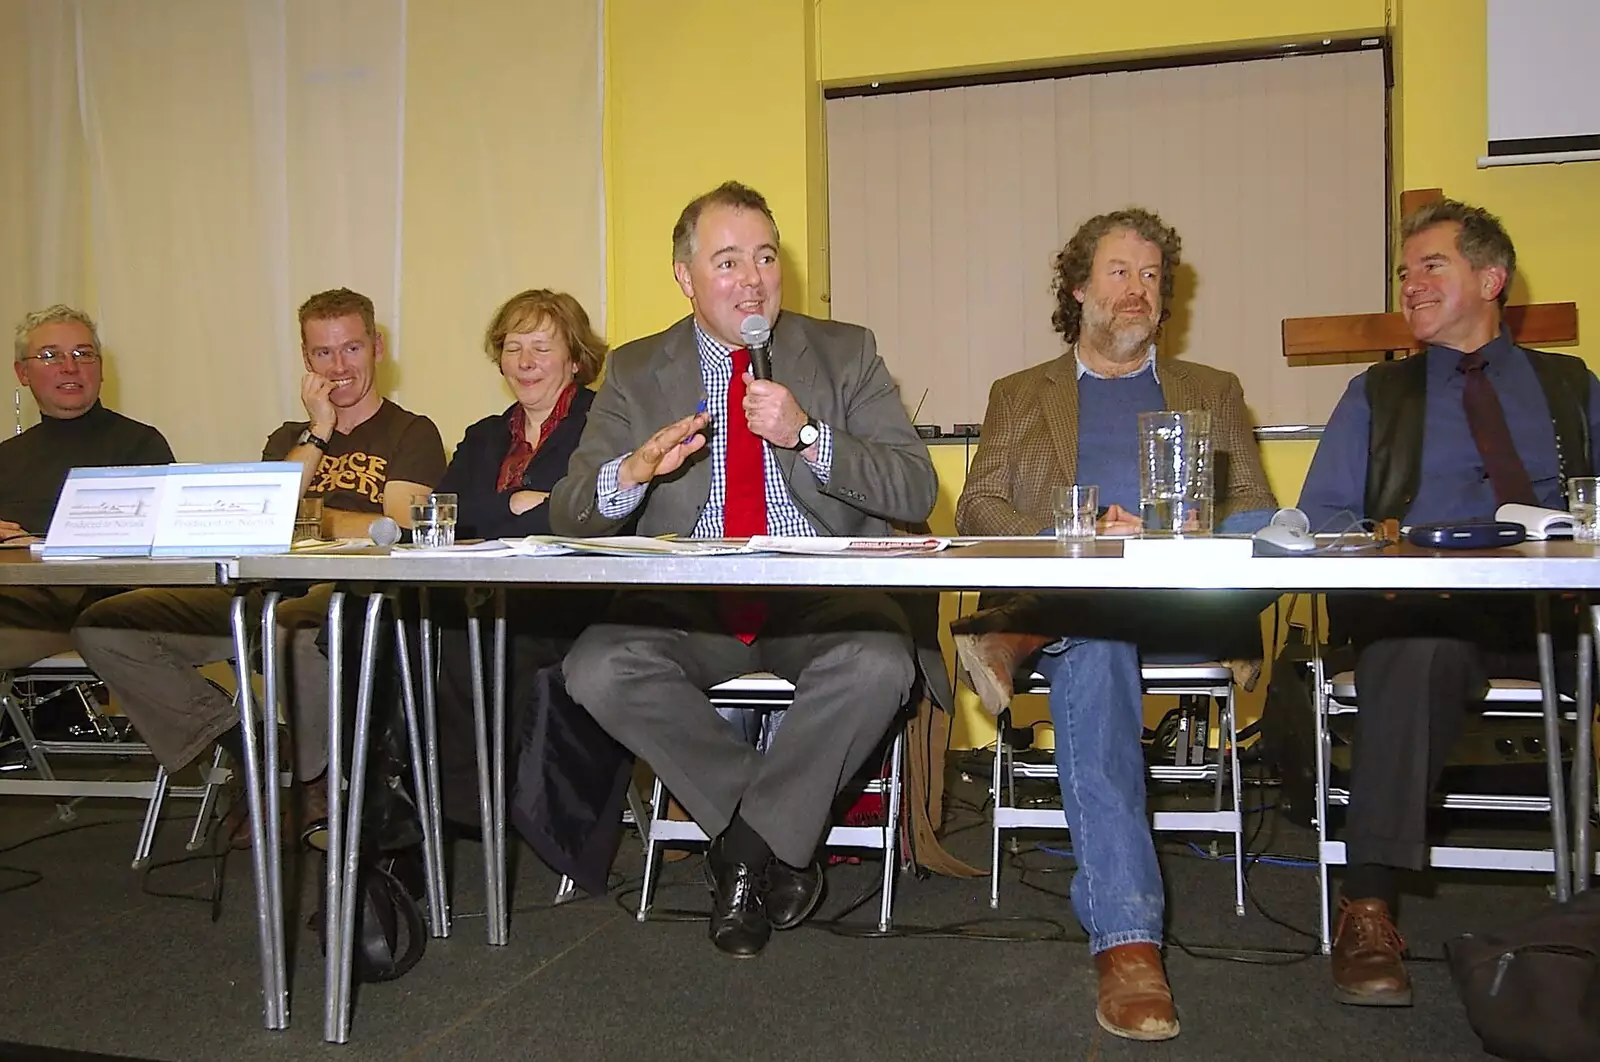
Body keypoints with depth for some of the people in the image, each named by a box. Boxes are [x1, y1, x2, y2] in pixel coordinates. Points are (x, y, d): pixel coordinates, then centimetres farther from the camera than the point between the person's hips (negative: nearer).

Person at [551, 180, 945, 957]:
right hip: (688, 606, 2)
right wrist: (634, 470, -21)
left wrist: (805, 436, -18)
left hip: (822, 601, -1)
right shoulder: (635, 373, 9)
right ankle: (778, 845, -7)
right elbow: (569, 516, 2)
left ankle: (746, 843, -8)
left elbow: (917, 491, -4)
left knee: (880, 663, -32)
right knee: (597, 669, -26)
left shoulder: (845, 354, 7)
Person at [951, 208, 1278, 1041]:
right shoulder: (1019, 396, 24)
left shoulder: (1213, 392, 27)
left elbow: (1254, 519, 13)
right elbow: (977, 510, 8)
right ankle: (1126, 941, -42)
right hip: (1065, 598, -1)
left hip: (1188, 610, 2)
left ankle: (1030, 633, -30)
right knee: (1092, 657, -38)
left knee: (1284, 531, -31)